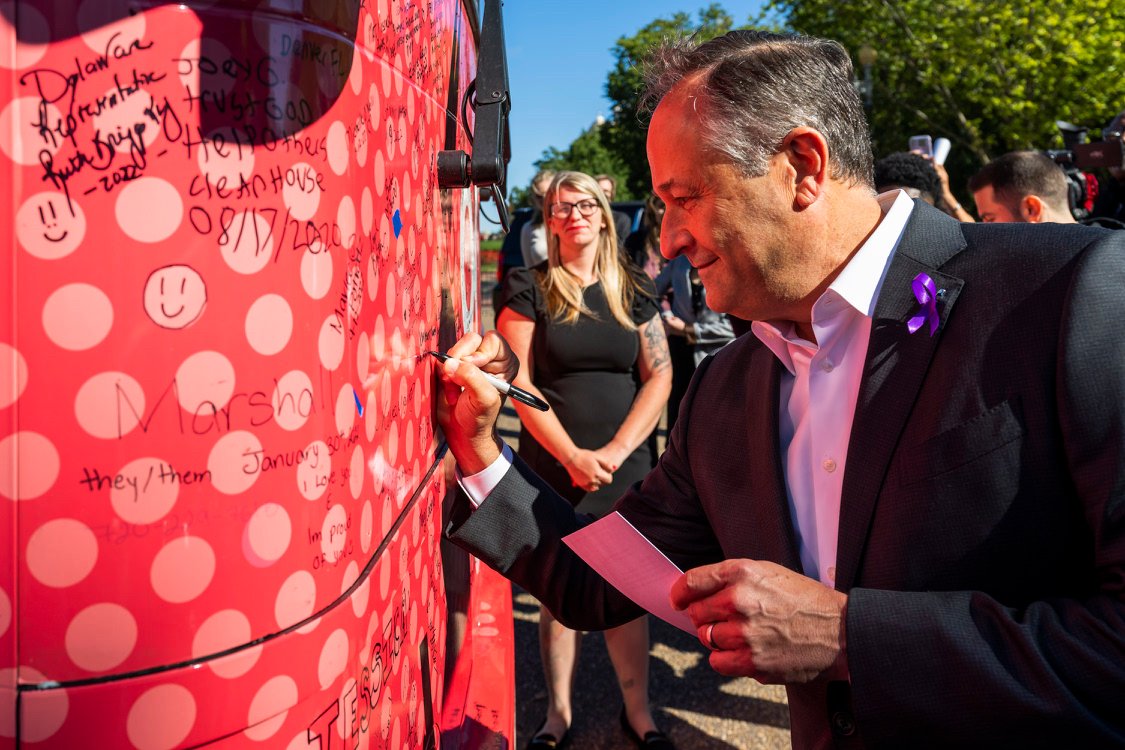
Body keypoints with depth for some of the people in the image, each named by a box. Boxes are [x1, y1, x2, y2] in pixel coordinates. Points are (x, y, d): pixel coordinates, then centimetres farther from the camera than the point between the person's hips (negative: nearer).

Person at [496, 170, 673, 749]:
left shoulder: (633, 291, 7)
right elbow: (518, 381, -6)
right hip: (552, 468, -1)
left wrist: (614, 452, -9)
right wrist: (572, 456, -14)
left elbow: (659, 377, 2)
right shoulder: (529, 289, 0)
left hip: (626, 467, 2)